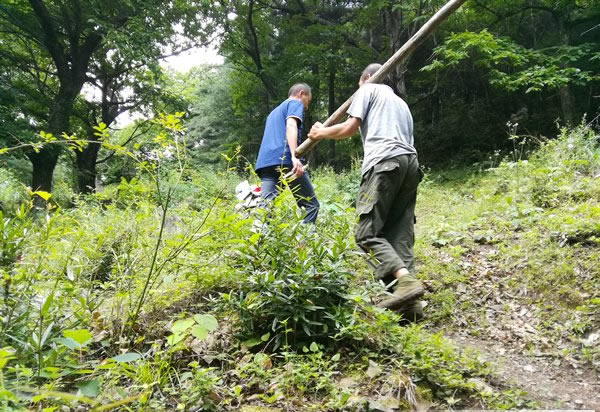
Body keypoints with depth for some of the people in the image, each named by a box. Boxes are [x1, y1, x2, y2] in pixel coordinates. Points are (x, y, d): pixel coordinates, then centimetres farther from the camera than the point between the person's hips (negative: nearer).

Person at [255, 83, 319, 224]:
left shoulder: (274, 111, 37)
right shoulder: (295, 103, 11)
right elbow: (291, 125, -8)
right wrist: (294, 156, -22)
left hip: (265, 162, 7)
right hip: (285, 160, -7)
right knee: (311, 204, 1)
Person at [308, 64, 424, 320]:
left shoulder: (368, 90, 17)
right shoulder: (401, 102, 37)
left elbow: (349, 128, 6)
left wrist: (321, 133, 24)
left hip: (384, 161, -7)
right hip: (410, 163, 7)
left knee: (367, 232, -11)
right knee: (400, 236, 0)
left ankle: (406, 280, -29)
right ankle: (409, 303, -12)